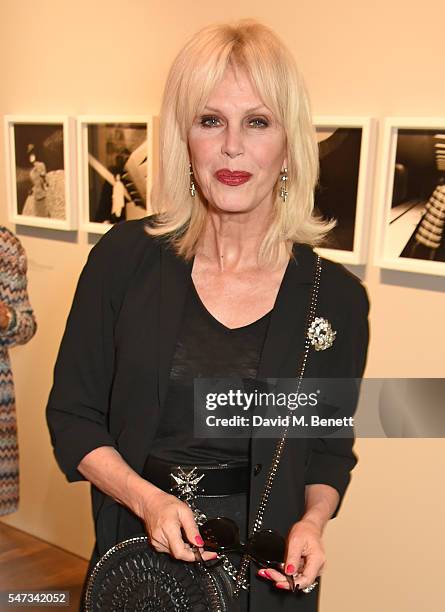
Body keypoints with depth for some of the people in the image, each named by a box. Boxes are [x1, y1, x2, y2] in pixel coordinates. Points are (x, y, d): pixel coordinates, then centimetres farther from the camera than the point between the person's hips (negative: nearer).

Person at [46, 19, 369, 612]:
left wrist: (312, 522, -13)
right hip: (138, 552, 0)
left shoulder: (337, 297, -8)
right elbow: (73, 414, -3)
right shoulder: (125, 257, -10)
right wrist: (146, 497, -17)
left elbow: (330, 449, 4)